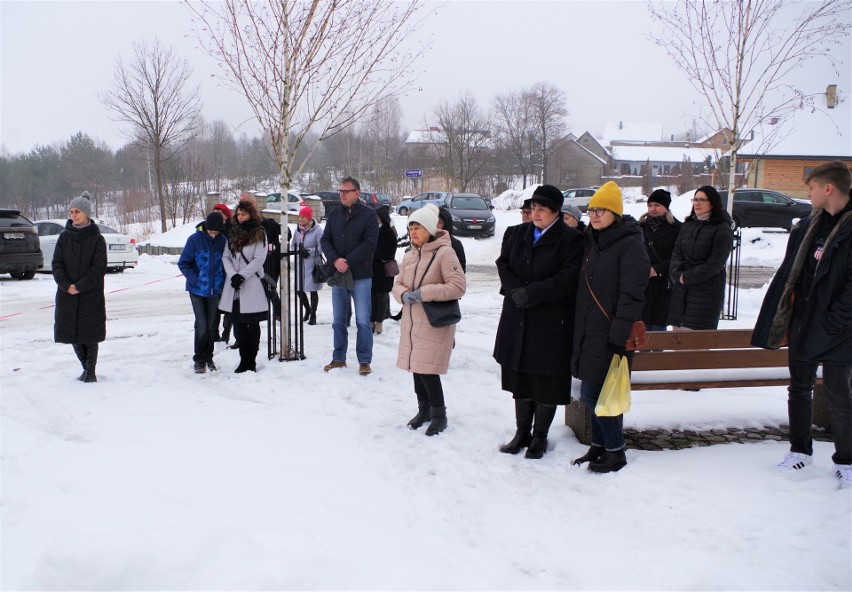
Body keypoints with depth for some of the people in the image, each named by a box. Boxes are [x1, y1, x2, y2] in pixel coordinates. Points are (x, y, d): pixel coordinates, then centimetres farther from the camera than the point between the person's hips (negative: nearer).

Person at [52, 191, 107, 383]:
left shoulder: (97, 239, -3)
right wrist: (66, 286, -13)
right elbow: (56, 264, 2)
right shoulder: (64, 237, 6)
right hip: (67, 295, 3)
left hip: (91, 295, -3)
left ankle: (91, 371, 12)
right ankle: (86, 368, 23)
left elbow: (99, 268, -9)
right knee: (73, 334, 7)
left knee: (90, 334, 0)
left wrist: (79, 286, -16)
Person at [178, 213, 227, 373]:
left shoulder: (223, 241, -2)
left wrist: (222, 281, -3)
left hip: (215, 291, 2)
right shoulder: (195, 239, -8)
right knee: (201, 325, -5)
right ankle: (199, 360, 7)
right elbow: (183, 263, -4)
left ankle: (208, 357, 23)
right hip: (197, 290, -2)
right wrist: (195, 280, -13)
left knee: (211, 325, 10)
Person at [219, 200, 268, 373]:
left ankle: (251, 361, 7)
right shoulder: (233, 234, 15)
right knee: (239, 325, 6)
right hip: (234, 287, 5)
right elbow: (226, 257, 9)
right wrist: (233, 275, -9)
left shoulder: (259, 234, 0)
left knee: (252, 325, 1)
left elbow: (259, 259, -8)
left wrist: (242, 276, -16)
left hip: (252, 286, -4)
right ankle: (244, 360, 14)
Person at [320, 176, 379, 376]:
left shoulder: (368, 215, -5)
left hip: (360, 276, -5)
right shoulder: (334, 214, 11)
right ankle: (338, 358, 22)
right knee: (339, 320, 12)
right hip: (338, 274, 5)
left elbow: (369, 243, -13)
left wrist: (348, 262, -17)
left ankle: (364, 361, 5)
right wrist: (335, 260, -11)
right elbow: (325, 240, 8)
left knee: (363, 321, -3)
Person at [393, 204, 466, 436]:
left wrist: (424, 292, -20)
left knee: (428, 369, -7)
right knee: (415, 366, 13)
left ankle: (439, 414, 12)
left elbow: (458, 286, -18)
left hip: (435, 323, -7)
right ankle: (424, 409, 31)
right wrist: (404, 295, -10)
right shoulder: (409, 255, 8)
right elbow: (398, 283, 14)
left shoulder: (444, 252, -14)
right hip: (412, 321, 7)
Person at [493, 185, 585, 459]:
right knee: (520, 376, 12)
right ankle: (522, 432, 25)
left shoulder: (571, 239, -8)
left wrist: (530, 293, -18)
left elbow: (568, 279, -16)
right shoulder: (520, 233, 10)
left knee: (547, 382, 3)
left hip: (552, 323, -5)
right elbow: (502, 262, 10)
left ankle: (540, 436, 19)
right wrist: (515, 289, -9)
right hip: (518, 319, 5)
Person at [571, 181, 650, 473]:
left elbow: (632, 295, -17)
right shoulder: (592, 242, 14)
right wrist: (578, 329, 16)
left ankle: (615, 451, 9)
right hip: (588, 332, 8)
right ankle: (600, 446, 25)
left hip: (610, 335, -8)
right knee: (594, 393, 12)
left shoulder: (630, 245, -12)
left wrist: (619, 338, -20)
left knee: (593, 393, -6)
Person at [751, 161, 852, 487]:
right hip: (802, 326, 7)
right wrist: (781, 320, 8)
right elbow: (789, 274, 11)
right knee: (799, 390, 15)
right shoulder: (808, 226, 8)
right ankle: (800, 450, 30)